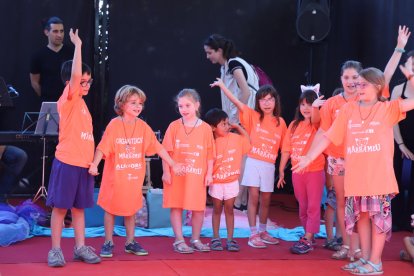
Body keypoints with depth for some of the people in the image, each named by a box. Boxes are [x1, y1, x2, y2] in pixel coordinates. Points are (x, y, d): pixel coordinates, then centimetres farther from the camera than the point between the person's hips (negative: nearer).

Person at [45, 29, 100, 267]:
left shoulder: (81, 103, 13)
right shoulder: (68, 100, -9)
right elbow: (74, 74, -25)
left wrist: (92, 161, 13)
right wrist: (78, 46, -23)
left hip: (84, 164, 7)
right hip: (67, 163, -7)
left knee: (79, 207, 12)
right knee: (60, 207, -1)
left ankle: (80, 247, 18)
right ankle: (55, 249, 5)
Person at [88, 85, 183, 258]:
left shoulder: (143, 126, 0)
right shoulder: (114, 125, -10)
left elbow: (157, 147, 4)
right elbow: (102, 148, -15)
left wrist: (173, 164, 3)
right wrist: (94, 164, -29)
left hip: (134, 177, 3)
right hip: (115, 177, -3)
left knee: (131, 210, 11)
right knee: (110, 209, 6)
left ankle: (130, 243, 22)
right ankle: (108, 243, 15)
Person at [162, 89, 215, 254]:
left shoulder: (205, 128, 2)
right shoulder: (174, 127, 0)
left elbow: (210, 154, 4)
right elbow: (167, 151, 0)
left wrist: (209, 173, 0)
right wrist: (166, 172, -6)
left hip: (197, 175, 1)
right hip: (176, 174, -1)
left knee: (199, 208, 5)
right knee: (176, 206, 2)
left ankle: (195, 239, 20)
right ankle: (179, 240, 9)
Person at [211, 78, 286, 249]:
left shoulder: (280, 122, 5)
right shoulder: (254, 116, 0)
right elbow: (237, 102, -10)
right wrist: (222, 85, -19)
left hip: (269, 165, 2)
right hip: (253, 162, -2)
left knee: (266, 200, 10)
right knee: (254, 197, -5)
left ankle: (262, 232, 26)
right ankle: (253, 234, 0)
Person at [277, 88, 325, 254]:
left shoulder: (316, 123, -5)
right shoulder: (294, 125, 8)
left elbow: (315, 118, -31)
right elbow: (287, 149, 9)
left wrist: (315, 107, -52)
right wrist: (281, 170, 8)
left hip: (315, 171, -5)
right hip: (297, 172, 5)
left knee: (313, 206, -2)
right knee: (302, 206, 14)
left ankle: (307, 241, -2)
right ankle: (309, 235, 26)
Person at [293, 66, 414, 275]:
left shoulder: (387, 108, 1)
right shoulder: (348, 109, 8)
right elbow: (328, 136, 7)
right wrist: (309, 157, 2)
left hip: (379, 176, -3)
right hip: (355, 177, 3)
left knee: (379, 216, 1)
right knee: (362, 216, 11)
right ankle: (365, 258, 22)